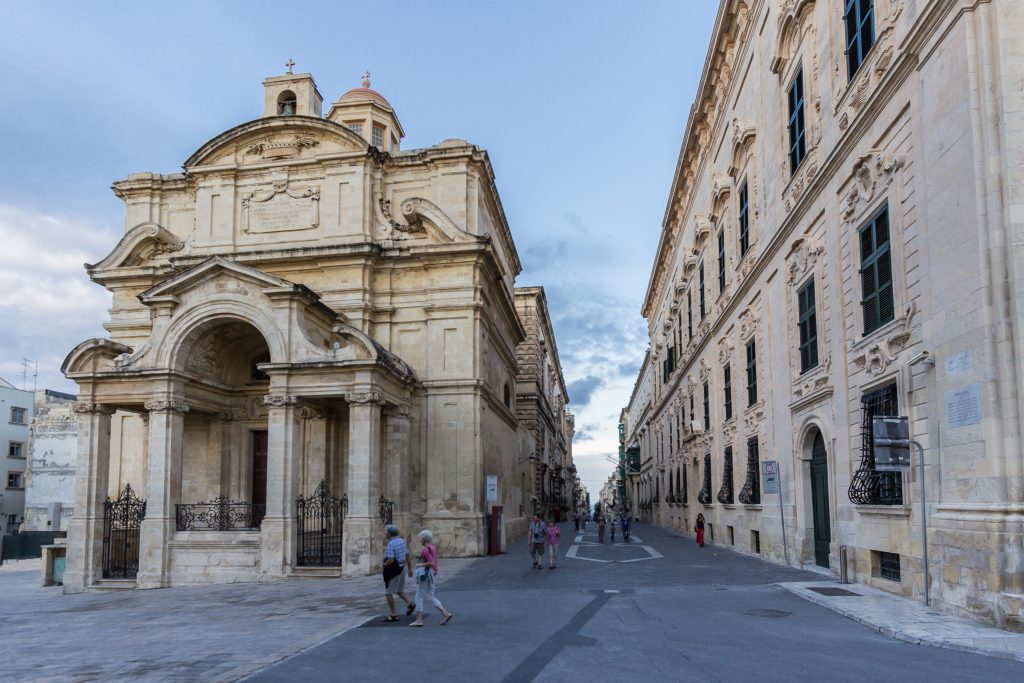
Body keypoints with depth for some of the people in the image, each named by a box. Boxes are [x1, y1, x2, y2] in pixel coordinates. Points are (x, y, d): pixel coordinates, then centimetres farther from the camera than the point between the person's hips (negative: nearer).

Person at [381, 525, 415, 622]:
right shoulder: (402, 541, 6)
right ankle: (410, 603, 2)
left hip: (393, 570, -9)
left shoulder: (391, 544, -19)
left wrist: (383, 565, -8)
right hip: (402, 568, 9)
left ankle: (393, 615, 6)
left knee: (388, 592, 3)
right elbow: (407, 555, 12)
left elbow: (391, 560, -26)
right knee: (399, 590, 21)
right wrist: (409, 568, 18)